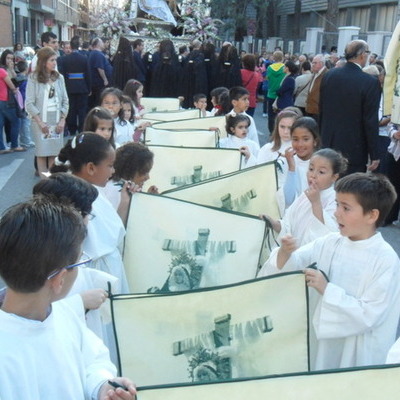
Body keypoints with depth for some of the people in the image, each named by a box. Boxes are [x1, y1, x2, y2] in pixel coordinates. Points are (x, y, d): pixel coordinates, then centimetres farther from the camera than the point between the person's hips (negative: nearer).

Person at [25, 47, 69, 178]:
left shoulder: (59, 77, 6)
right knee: (42, 152, 0)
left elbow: (65, 101, 8)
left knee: (54, 153, 3)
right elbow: (29, 104, -6)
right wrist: (40, 122, -10)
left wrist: (62, 120, -1)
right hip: (41, 122, -2)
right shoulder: (33, 78, -3)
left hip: (57, 121, 3)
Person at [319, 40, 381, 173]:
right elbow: (371, 121, -14)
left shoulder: (329, 75, 0)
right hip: (354, 147, -5)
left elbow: (321, 110, 7)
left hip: (328, 144, 5)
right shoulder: (371, 83, -15)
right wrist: (374, 155, -7)